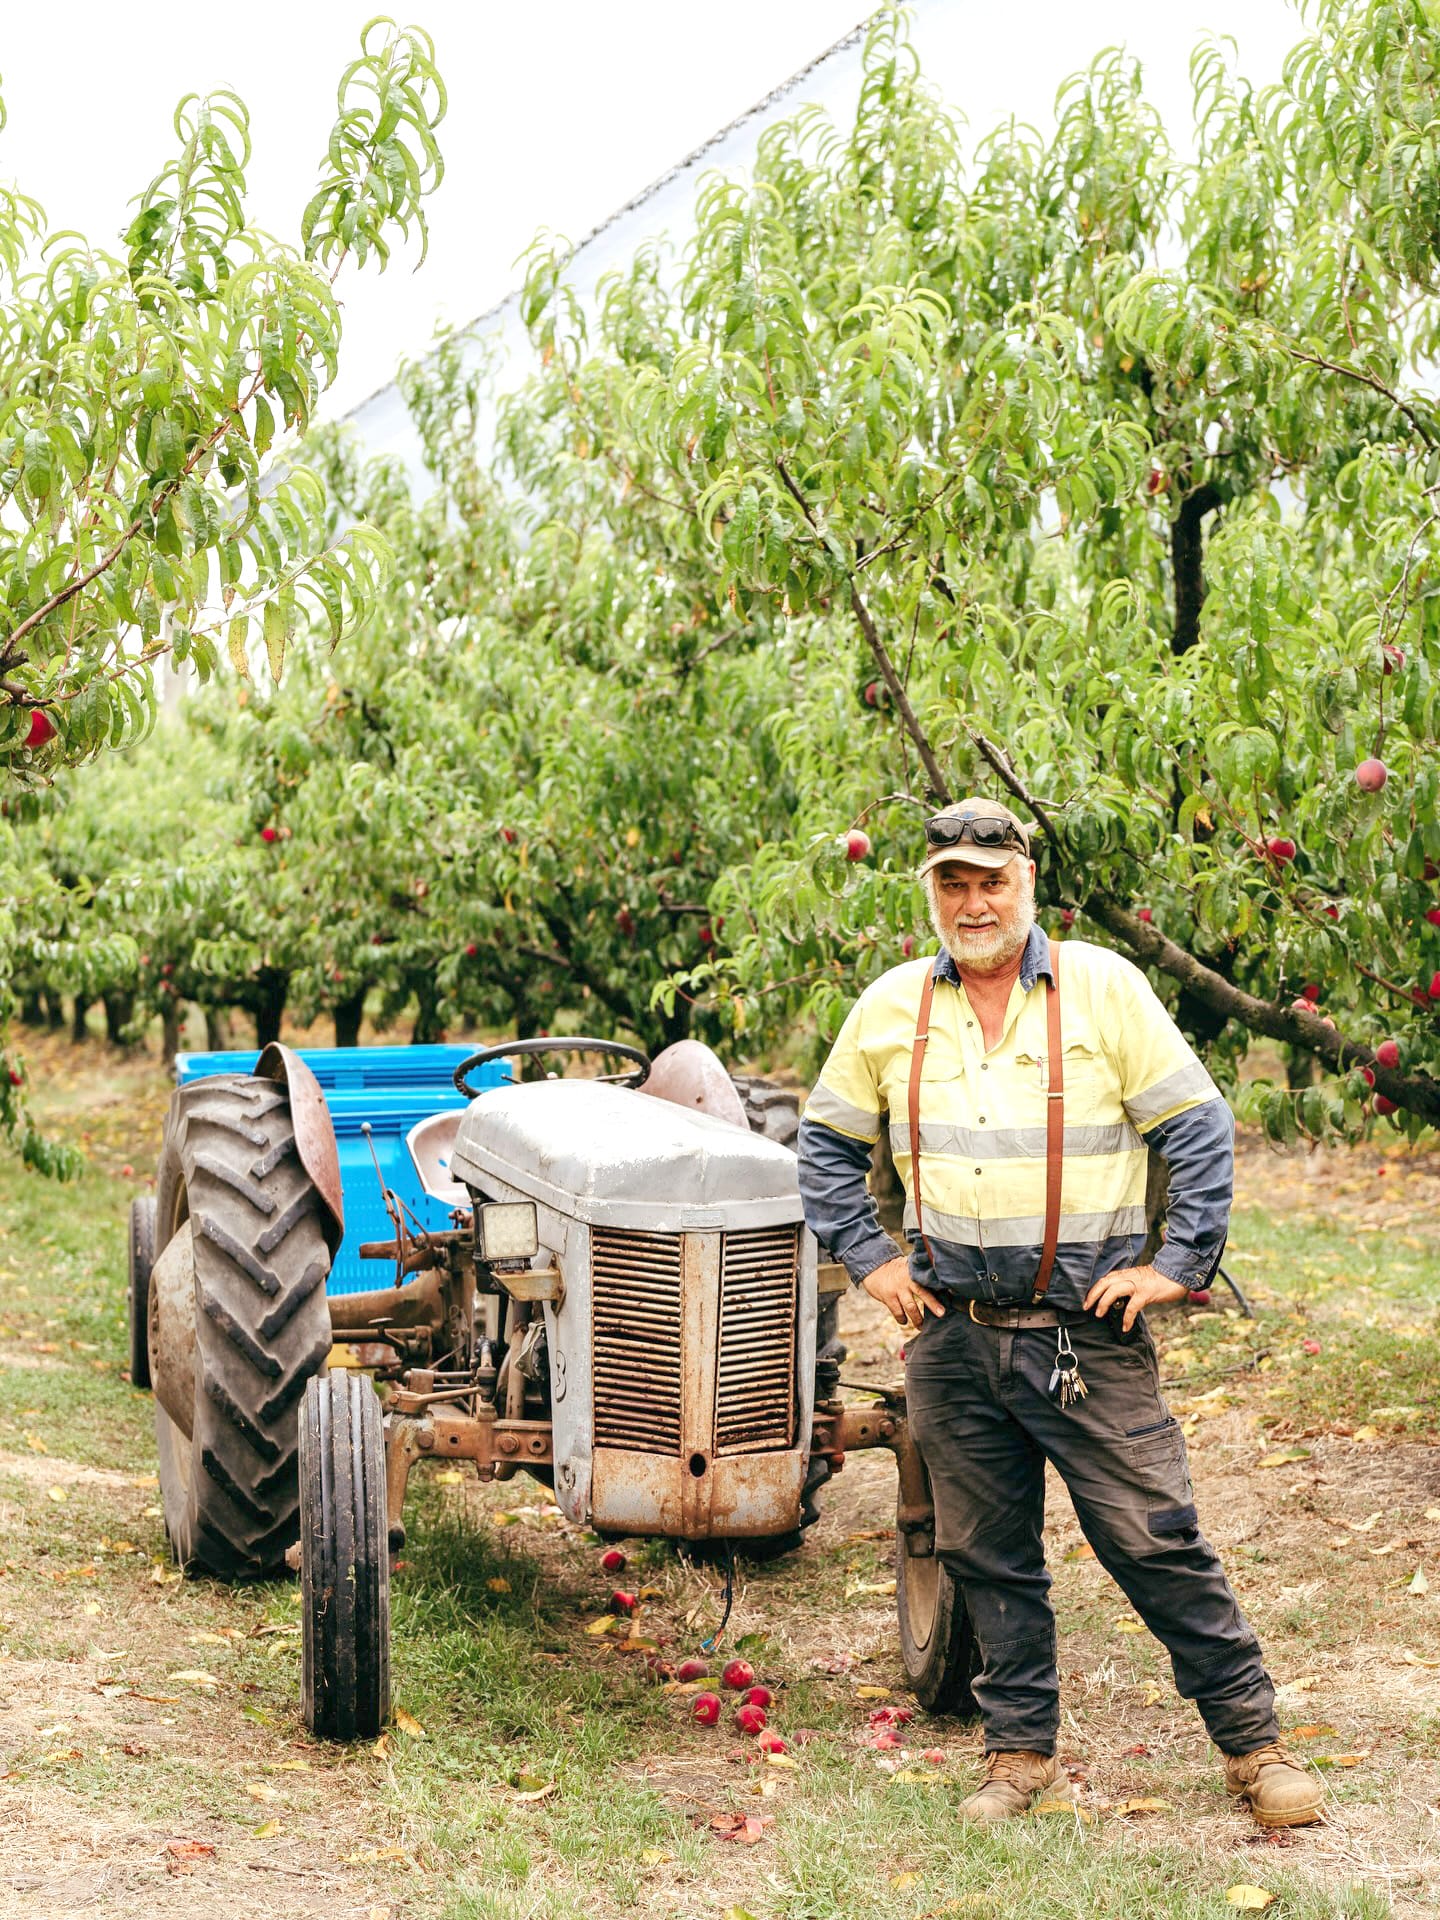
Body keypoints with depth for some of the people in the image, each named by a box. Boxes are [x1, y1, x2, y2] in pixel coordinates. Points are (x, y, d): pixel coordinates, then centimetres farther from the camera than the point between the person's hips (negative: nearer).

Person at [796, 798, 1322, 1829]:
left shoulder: (1102, 987, -2)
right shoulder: (892, 1006, 7)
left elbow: (1198, 1126, 0)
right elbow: (829, 1139, 18)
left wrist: (1180, 1264, -6)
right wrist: (868, 1257, 8)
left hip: (1088, 1327, -3)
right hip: (952, 1331, 3)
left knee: (1157, 1541, -3)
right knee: (989, 1555, 11)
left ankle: (1255, 1743, 11)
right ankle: (1021, 1748, 26)